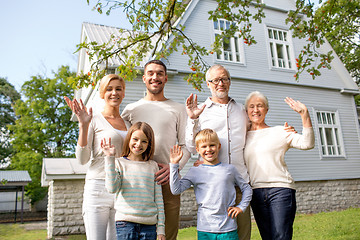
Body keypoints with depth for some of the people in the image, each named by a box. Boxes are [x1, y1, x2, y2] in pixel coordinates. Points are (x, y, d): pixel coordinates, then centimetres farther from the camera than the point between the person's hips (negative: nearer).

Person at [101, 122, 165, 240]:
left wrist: (161, 228, 6)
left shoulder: (153, 166, 7)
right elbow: (112, 188, -15)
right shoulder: (119, 163, 2)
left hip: (149, 225, 2)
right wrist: (110, 158, -17)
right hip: (126, 222, -2)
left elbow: (158, 198, 8)